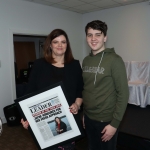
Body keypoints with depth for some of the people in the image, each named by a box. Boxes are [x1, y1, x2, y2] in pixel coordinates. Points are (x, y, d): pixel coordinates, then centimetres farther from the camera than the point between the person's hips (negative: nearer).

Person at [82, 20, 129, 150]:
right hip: (88, 117, 6)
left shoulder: (114, 60, -15)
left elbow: (123, 94, -15)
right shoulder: (86, 61, 3)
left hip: (106, 120, -5)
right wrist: (83, 113, 12)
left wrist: (115, 123, -15)